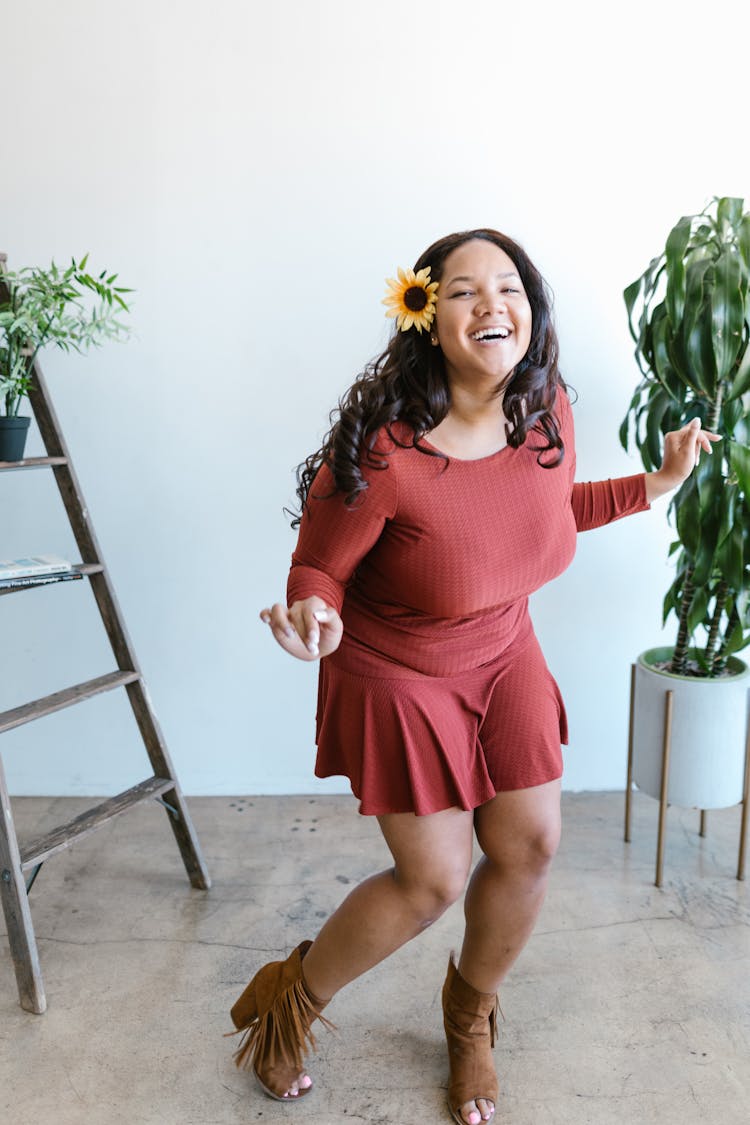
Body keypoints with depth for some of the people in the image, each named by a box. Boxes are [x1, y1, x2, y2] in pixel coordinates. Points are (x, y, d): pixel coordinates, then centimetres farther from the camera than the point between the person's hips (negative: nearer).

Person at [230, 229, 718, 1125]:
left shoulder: (546, 413, -10)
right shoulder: (380, 450, -30)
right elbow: (317, 569, -17)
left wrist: (655, 484, 4)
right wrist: (312, 618, -39)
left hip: (504, 656, 6)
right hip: (396, 677, -5)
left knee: (530, 845, 5)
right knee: (434, 883, 3)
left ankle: (470, 1011, 38)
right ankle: (290, 999, 33)